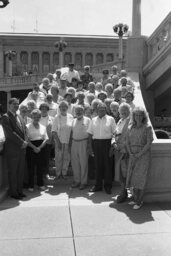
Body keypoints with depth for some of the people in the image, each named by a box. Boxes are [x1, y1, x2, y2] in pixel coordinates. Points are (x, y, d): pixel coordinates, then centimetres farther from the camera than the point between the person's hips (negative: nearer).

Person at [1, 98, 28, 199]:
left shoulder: (19, 117, 17)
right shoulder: (6, 117, -8)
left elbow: (24, 131, 15)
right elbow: (10, 133, -17)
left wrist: (25, 142, -2)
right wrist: (22, 142, -16)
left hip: (22, 149, 7)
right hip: (12, 149, -7)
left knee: (21, 171, 12)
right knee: (12, 172, 3)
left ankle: (19, 191, 23)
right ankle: (13, 193, 15)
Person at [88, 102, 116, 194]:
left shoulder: (110, 119, 3)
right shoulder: (93, 120, 10)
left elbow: (114, 133, 1)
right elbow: (90, 134, 11)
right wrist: (90, 147, 5)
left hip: (107, 143, -2)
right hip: (96, 143, 2)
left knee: (107, 164, 2)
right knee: (98, 164, 7)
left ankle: (108, 186, 14)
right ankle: (98, 185, 19)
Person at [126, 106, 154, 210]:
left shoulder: (147, 127, -6)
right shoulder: (130, 128, 7)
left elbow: (149, 143, -11)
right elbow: (128, 142, 10)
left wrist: (139, 154, -14)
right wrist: (131, 153, -3)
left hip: (144, 154, -4)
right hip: (133, 156, 5)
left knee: (141, 178, -3)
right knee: (133, 177, 6)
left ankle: (140, 202, 7)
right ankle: (135, 199, 19)